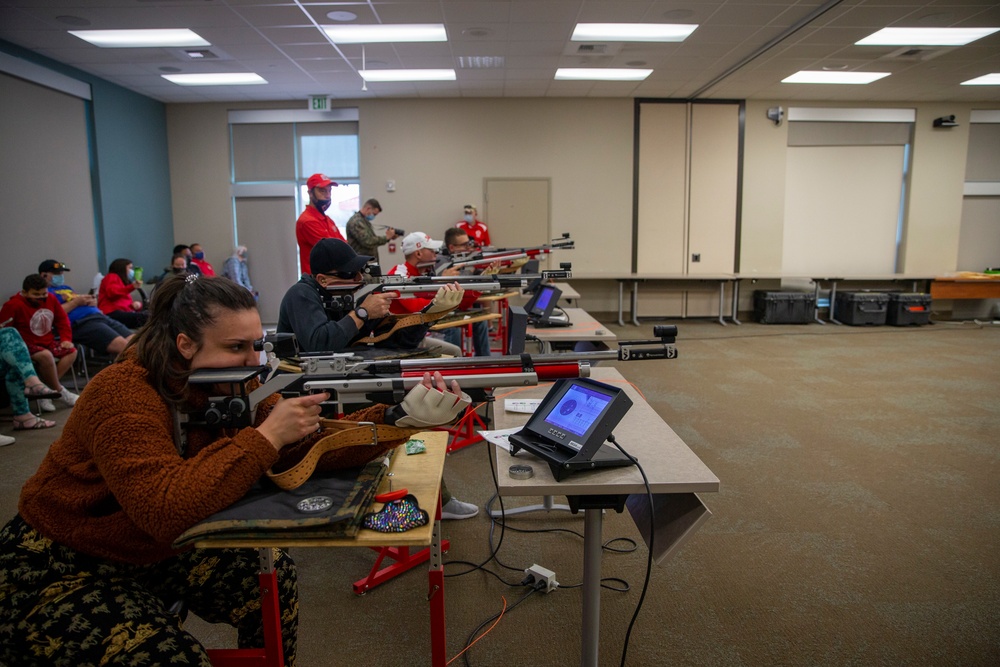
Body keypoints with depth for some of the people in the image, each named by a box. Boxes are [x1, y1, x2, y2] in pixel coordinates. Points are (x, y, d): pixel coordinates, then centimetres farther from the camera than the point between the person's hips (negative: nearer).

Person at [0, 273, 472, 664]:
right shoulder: (123, 395, -29)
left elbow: (307, 444, -13)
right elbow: (166, 509, -41)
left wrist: (395, 416, -25)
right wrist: (267, 436, -40)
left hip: (156, 551, 7)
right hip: (59, 570, -6)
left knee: (271, 575, -4)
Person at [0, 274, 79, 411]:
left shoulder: (50, 298, 0)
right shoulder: (14, 305, -17)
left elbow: (62, 319, 10)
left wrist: (66, 338, 0)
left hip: (48, 342, 7)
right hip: (27, 345, -7)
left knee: (72, 351, -11)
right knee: (46, 355, -35)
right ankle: (59, 391, -15)